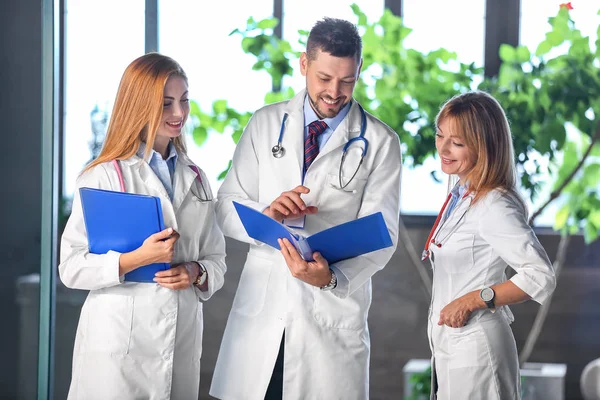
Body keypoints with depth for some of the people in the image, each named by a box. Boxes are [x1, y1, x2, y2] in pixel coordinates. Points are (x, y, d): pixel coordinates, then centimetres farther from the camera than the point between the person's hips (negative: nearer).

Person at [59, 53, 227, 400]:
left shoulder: (196, 179, 11)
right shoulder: (104, 177, -6)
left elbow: (217, 259, 13)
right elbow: (72, 267, -9)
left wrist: (195, 273, -9)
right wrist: (136, 259, -22)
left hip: (182, 341, 5)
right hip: (119, 344, -5)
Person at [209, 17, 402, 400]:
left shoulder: (380, 142, 0)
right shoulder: (265, 124, 8)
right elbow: (227, 207, 6)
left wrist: (333, 278, -24)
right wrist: (266, 214, -16)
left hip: (333, 316, -2)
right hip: (261, 309, 2)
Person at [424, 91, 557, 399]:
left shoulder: (493, 207, -20)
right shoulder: (461, 195, 7)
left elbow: (541, 277, -23)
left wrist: (472, 301, -19)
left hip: (474, 348, -8)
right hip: (448, 344, 9)